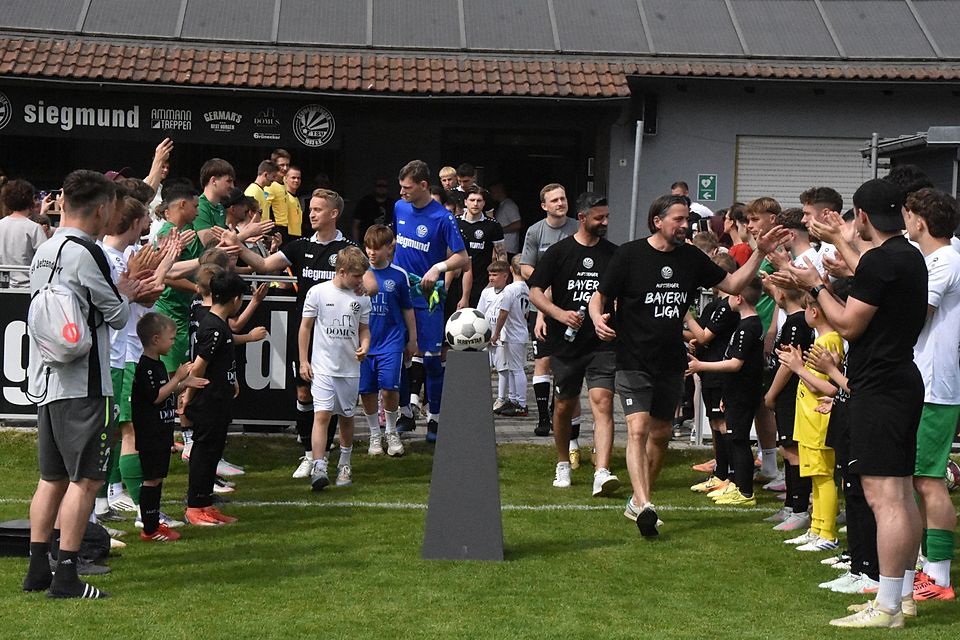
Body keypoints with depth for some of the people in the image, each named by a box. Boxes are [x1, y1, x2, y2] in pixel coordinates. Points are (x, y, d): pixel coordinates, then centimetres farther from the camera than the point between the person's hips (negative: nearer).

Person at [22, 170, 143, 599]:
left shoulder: (43, 252, 13)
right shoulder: (85, 253, -14)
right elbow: (117, 316, -6)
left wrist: (119, 293, 18)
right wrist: (125, 294, 14)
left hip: (44, 382, 9)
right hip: (81, 385, -9)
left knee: (52, 478, 14)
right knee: (85, 478, -4)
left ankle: (37, 571, 16)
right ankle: (65, 576, -5)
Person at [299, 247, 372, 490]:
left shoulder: (362, 299, 4)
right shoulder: (318, 292, -5)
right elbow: (305, 327, 2)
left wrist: (364, 347, -7)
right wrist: (303, 361, -1)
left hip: (350, 368, 3)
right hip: (323, 367, -3)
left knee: (346, 417, 12)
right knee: (322, 415, -14)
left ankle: (345, 465, 28)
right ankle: (318, 467, -18)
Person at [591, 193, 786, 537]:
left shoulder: (691, 258, 7)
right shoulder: (629, 254, -7)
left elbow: (733, 284, 11)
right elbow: (600, 296, -2)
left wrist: (759, 253, 1)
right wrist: (598, 318, -24)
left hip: (671, 363, 6)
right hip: (634, 362, -6)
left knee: (660, 434, 12)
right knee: (638, 428, -19)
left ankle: (638, 502, 28)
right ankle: (643, 506, -29)